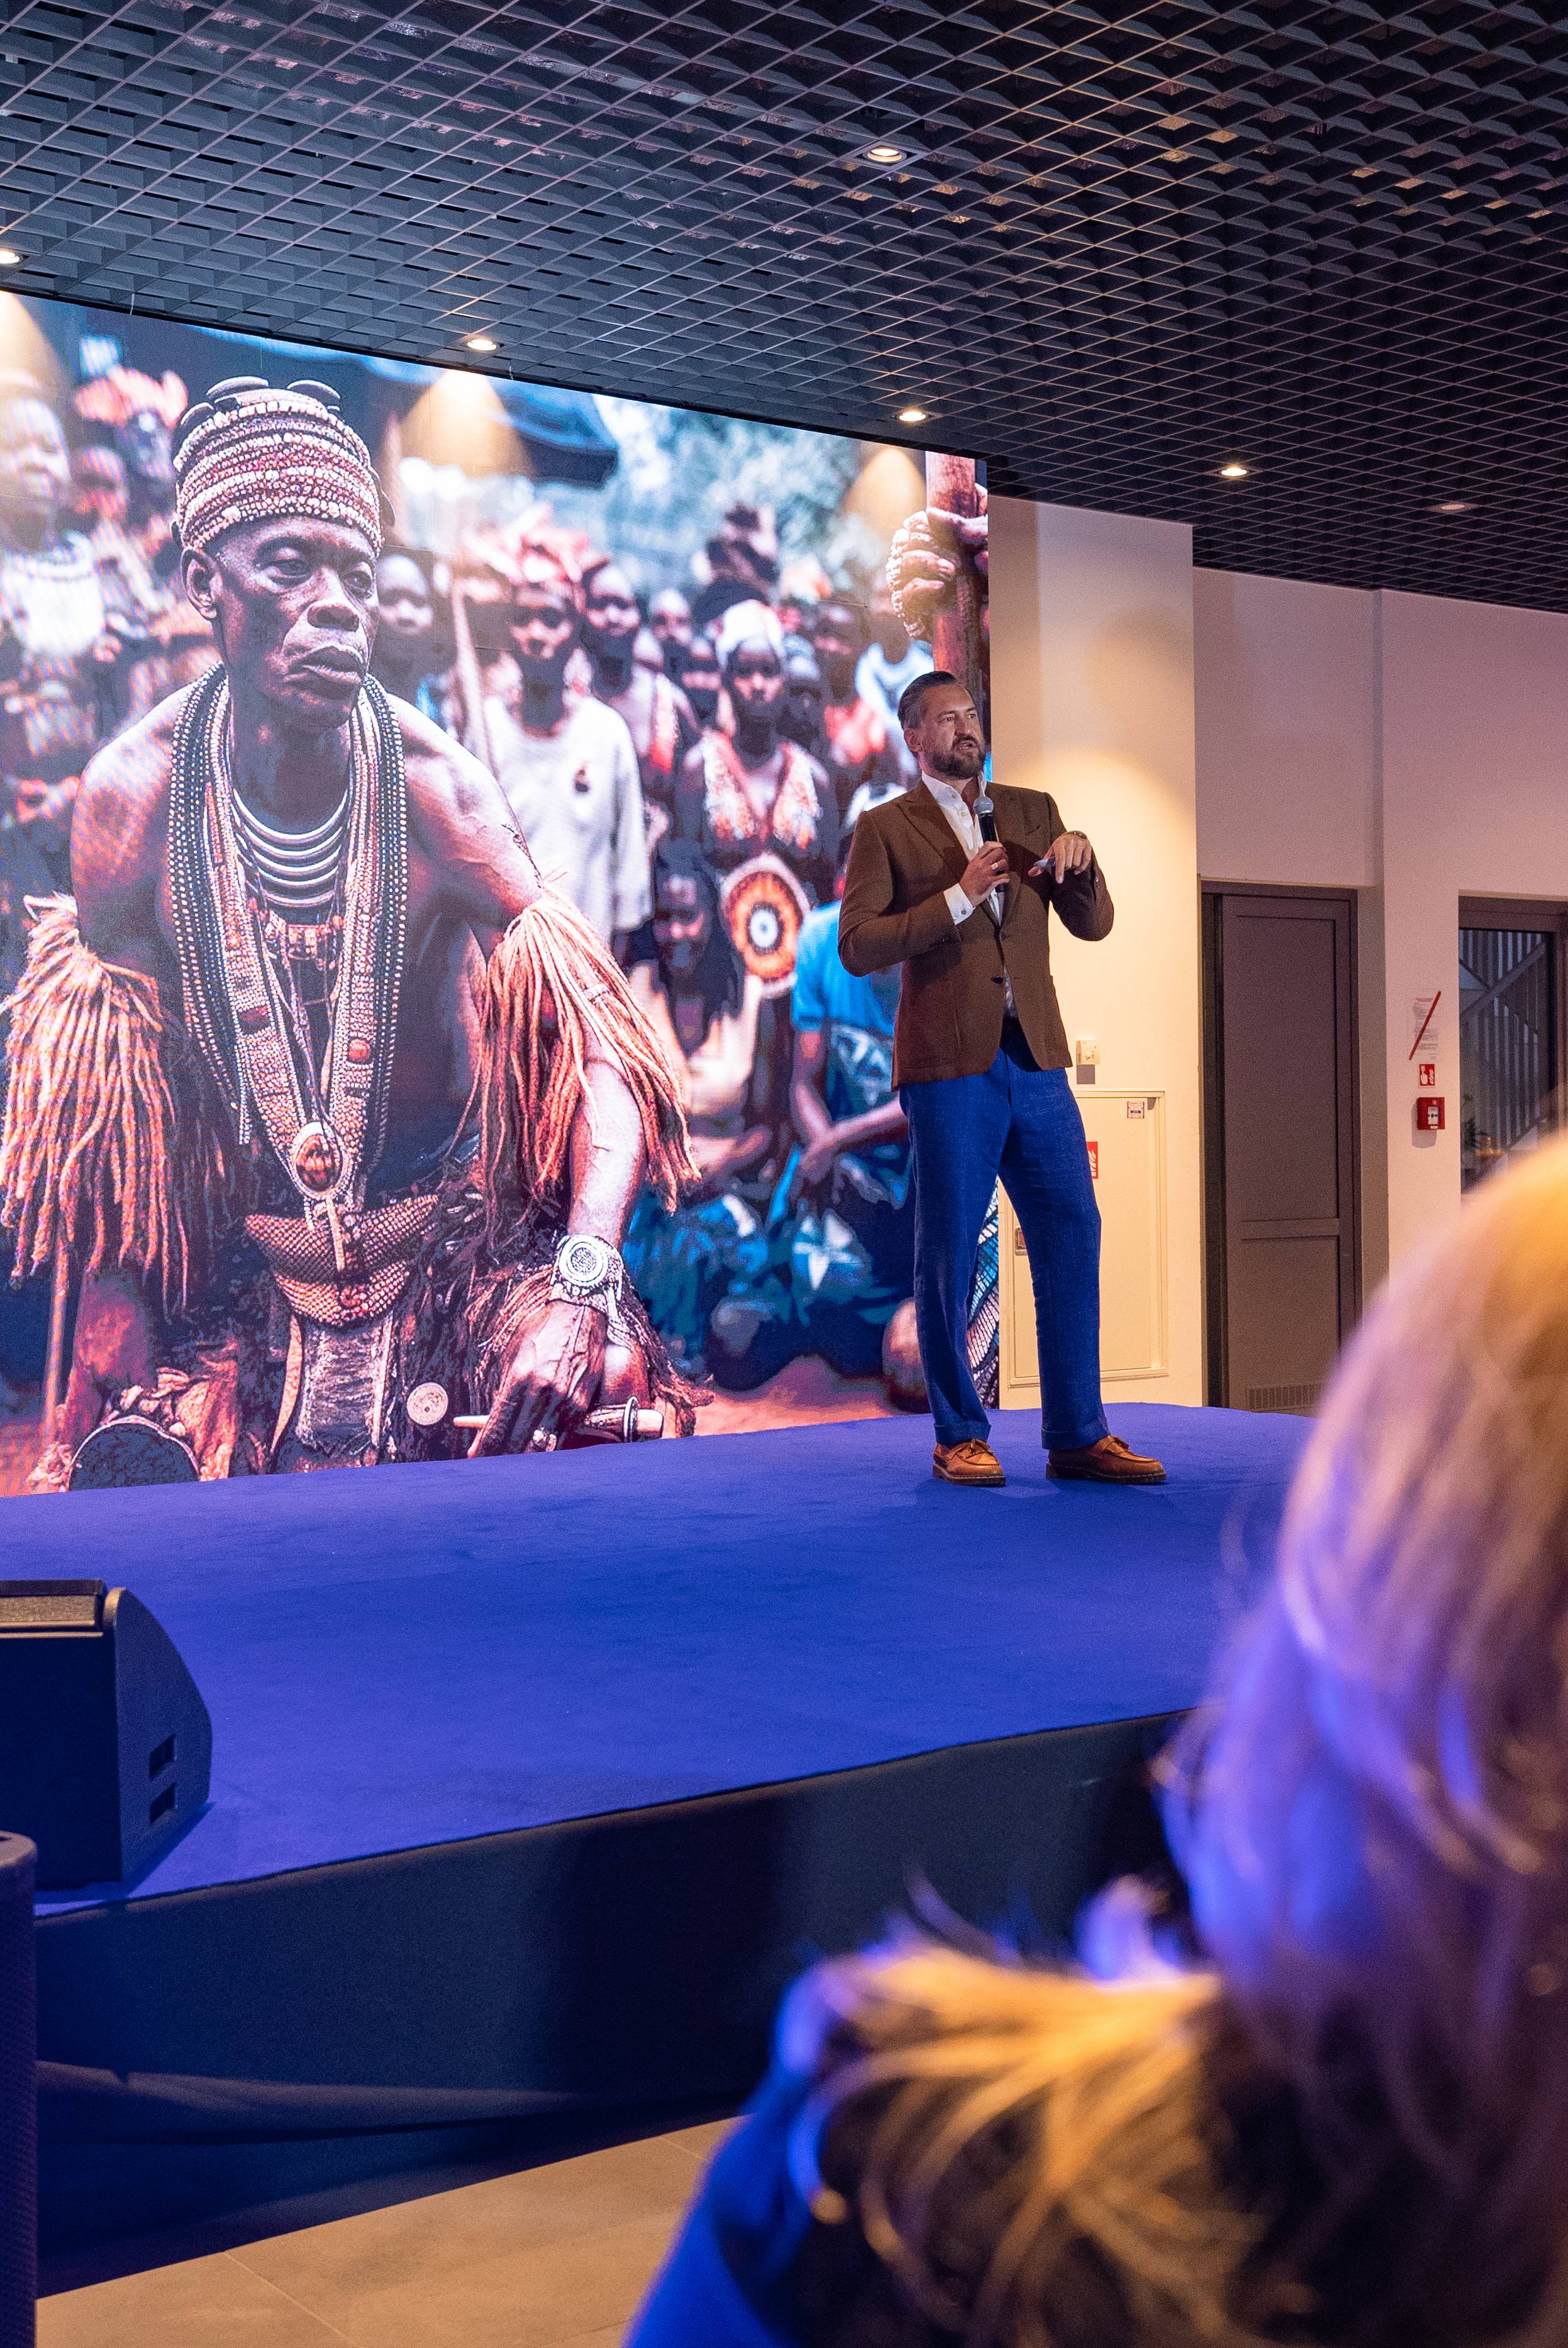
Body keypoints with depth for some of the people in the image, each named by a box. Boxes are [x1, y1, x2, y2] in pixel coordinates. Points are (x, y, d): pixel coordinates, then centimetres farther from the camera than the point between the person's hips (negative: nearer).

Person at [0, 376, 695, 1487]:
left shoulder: (435, 789, -15)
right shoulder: (136, 797, -10)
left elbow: (598, 1052, -22)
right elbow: (103, 1117, -2)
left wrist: (584, 1285, -40)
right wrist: (117, 1359, -10)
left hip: (463, 1257, -1)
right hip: (248, 1282, 1)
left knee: (599, 1396, -25)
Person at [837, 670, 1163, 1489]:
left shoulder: (1031, 812, 16)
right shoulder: (885, 829, 4)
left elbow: (1093, 924, 12)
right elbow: (857, 948, -7)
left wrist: (1077, 861, -8)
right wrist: (957, 898, -14)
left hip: (1036, 1061, 4)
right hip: (950, 1066, -4)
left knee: (1073, 1241, 1)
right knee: (947, 1258, 1)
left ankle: (1078, 1436, 8)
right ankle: (961, 1438, 13)